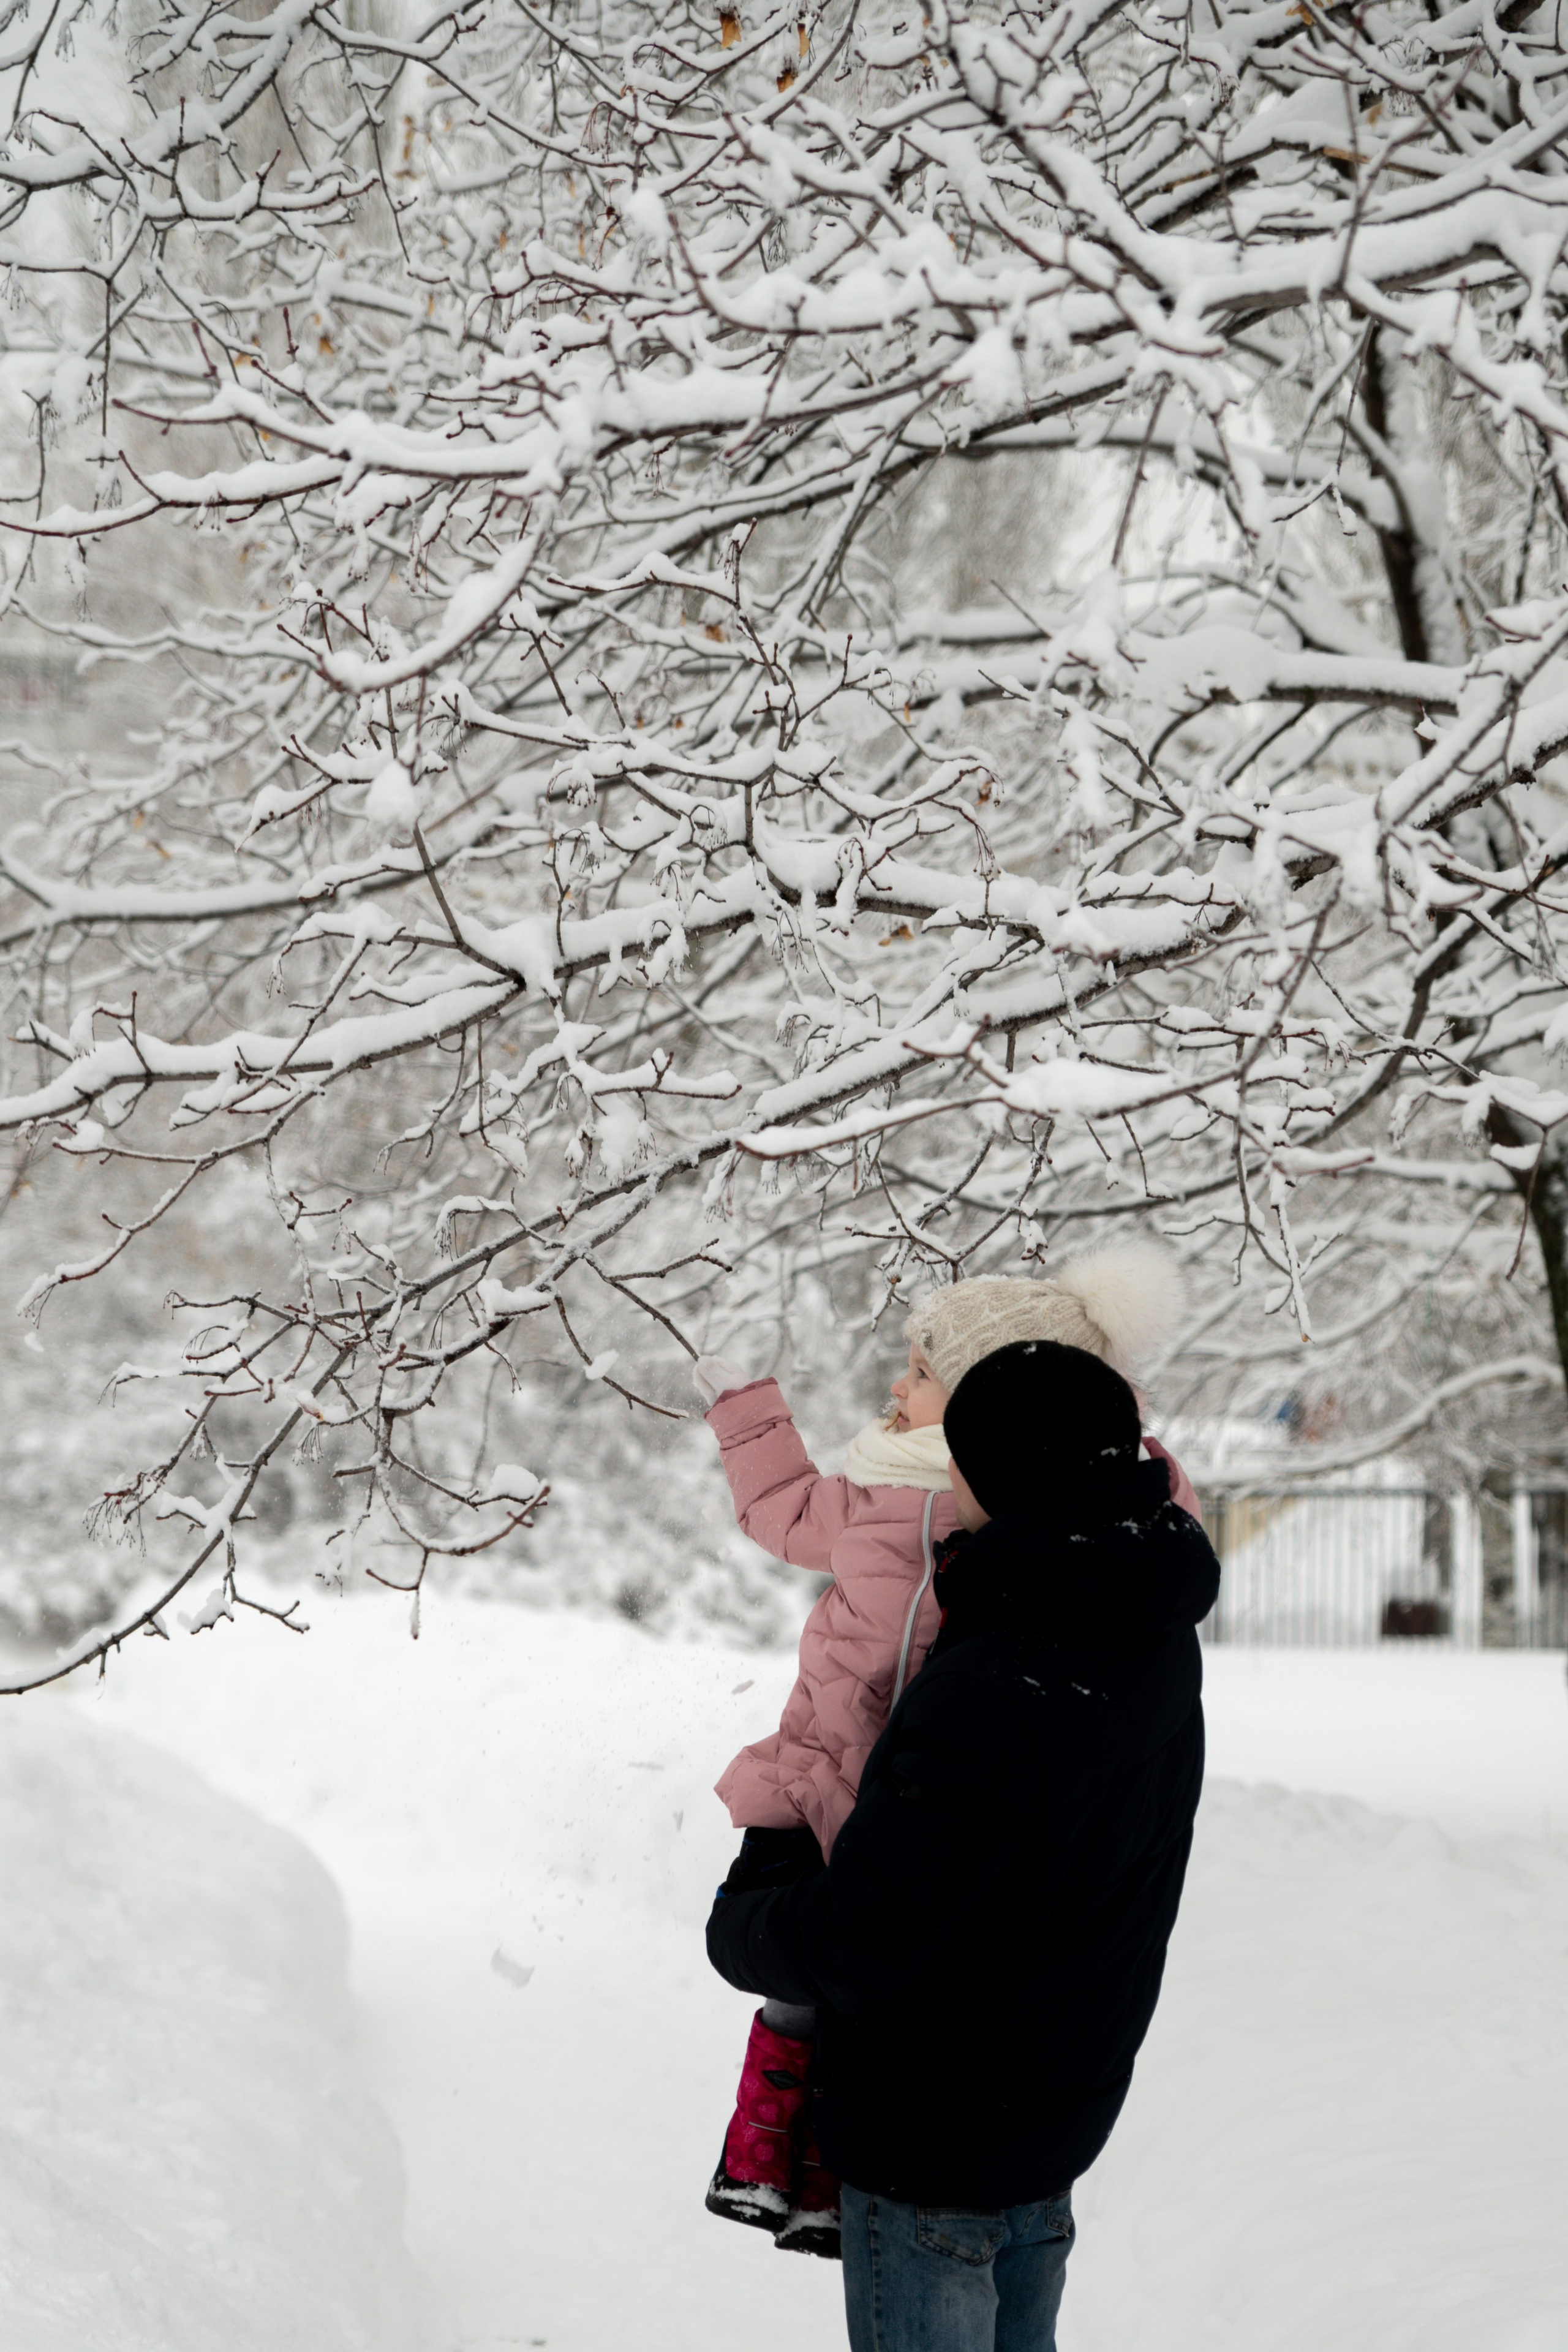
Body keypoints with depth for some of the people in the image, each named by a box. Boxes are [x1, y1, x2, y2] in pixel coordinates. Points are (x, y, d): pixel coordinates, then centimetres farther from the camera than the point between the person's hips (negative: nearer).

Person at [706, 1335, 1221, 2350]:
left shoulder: (992, 1695, -32)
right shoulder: (1158, 1643, -3)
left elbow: (847, 1949, -30)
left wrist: (735, 1920, -9)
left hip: (932, 2134, -8)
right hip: (1062, 2113, 9)